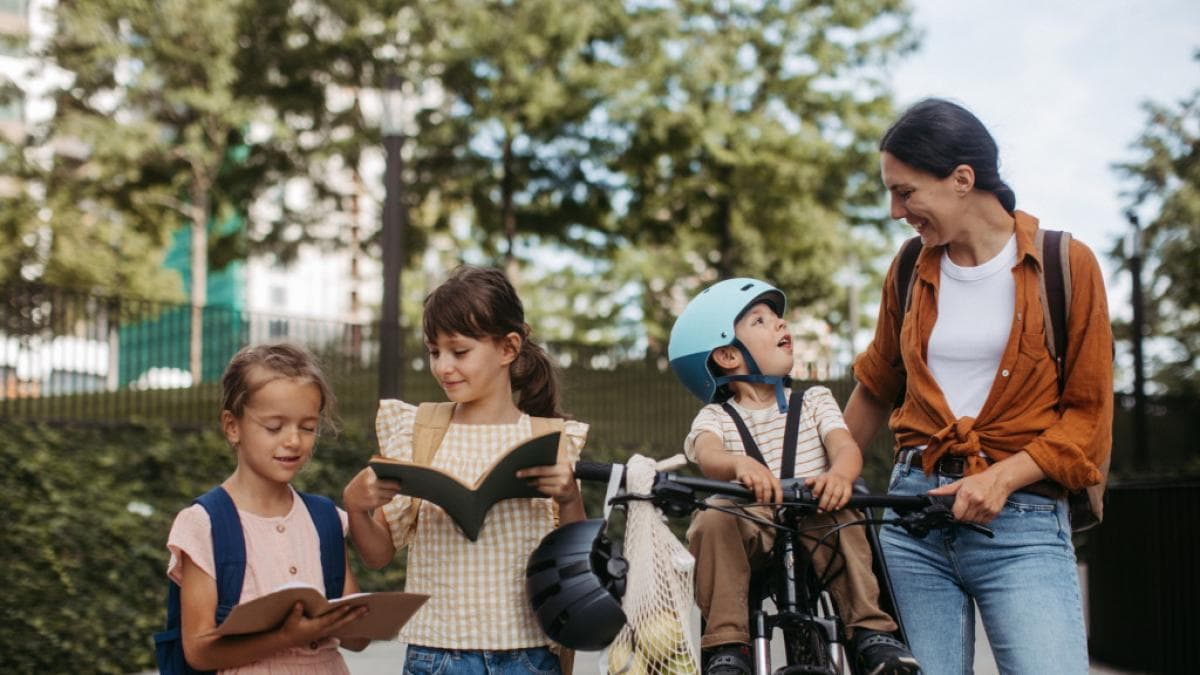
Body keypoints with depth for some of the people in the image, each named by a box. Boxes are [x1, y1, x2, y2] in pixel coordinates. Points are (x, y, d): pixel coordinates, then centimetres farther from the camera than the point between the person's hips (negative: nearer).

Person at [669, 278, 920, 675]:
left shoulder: (814, 401, 15)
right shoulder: (715, 417, 8)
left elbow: (845, 446, -4)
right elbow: (707, 455, -16)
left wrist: (840, 473, -32)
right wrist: (741, 465, -43)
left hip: (814, 532, 1)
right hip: (751, 532, -1)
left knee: (839, 519, -31)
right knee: (714, 520, -32)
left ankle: (870, 630, -24)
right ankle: (725, 643, -26)